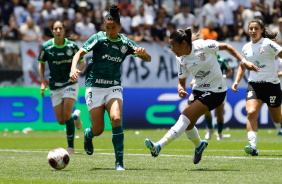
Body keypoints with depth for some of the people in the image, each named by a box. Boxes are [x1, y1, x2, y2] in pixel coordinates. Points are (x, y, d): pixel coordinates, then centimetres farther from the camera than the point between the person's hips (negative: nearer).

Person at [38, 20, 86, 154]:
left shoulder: (71, 46, -7)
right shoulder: (46, 47, -5)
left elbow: (82, 62, 5)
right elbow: (41, 63, 9)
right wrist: (42, 82, -1)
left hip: (70, 84, -2)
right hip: (55, 87, 2)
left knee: (66, 114, -16)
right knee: (61, 121, -1)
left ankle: (71, 147, -5)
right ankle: (75, 116, 35)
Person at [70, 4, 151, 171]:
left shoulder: (125, 43, 2)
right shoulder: (98, 38, -5)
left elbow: (148, 59, 2)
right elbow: (80, 53, -12)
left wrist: (143, 53, -22)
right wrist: (74, 68, -32)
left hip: (114, 87, 1)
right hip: (94, 87, -1)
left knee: (116, 119, -24)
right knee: (98, 130, -3)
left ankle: (119, 162, -17)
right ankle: (88, 135, 38)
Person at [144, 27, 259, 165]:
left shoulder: (204, 46, -19)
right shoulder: (181, 59, -4)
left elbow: (226, 47, -3)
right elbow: (181, 81, 4)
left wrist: (244, 61, -5)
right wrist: (181, 89, -20)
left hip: (215, 91, -6)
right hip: (199, 90, 6)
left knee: (185, 117, -19)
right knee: (187, 125, 3)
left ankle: (159, 146, -26)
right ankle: (199, 145, 37)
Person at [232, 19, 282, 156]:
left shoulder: (268, 44, -8)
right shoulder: (246, 48, 9)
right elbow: (242, 66, 23)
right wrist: (236, 82, 11)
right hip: (254, 84, 3)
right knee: (251, 113, -20)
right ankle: (252, 146, -27)